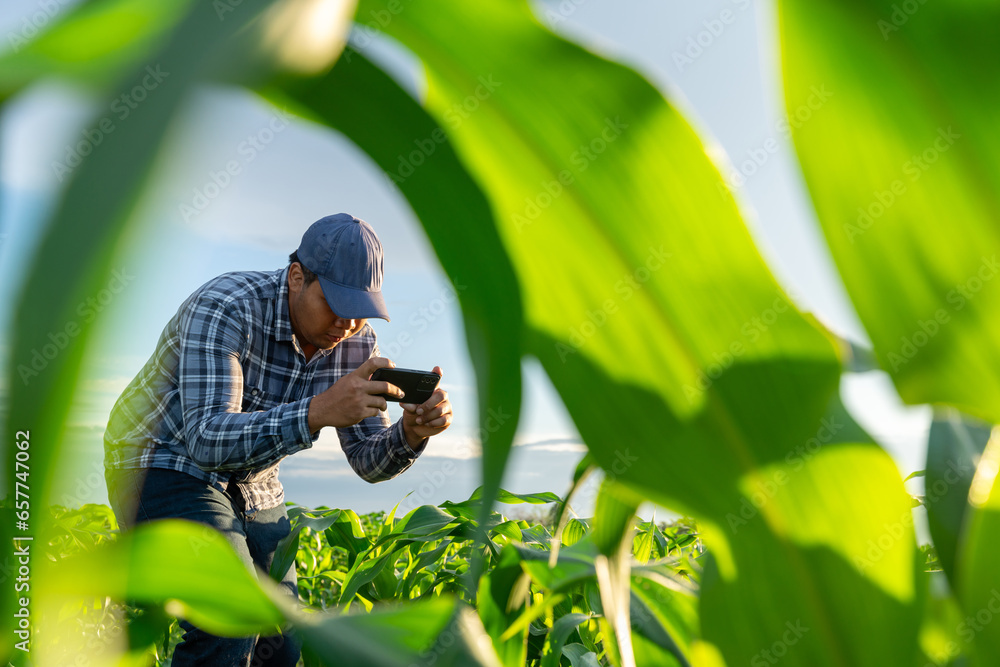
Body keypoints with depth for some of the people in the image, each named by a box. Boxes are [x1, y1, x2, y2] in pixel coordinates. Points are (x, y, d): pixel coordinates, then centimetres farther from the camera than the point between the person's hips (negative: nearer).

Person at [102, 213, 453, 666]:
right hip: (164, 468, -6)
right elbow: (207, 441, -37)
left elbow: (370, 460, -7)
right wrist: (319, 411, -52)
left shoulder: (355, 341, -8)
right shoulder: (224, 307, -26)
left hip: (252, 489, 6)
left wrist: (411, 433, -31)